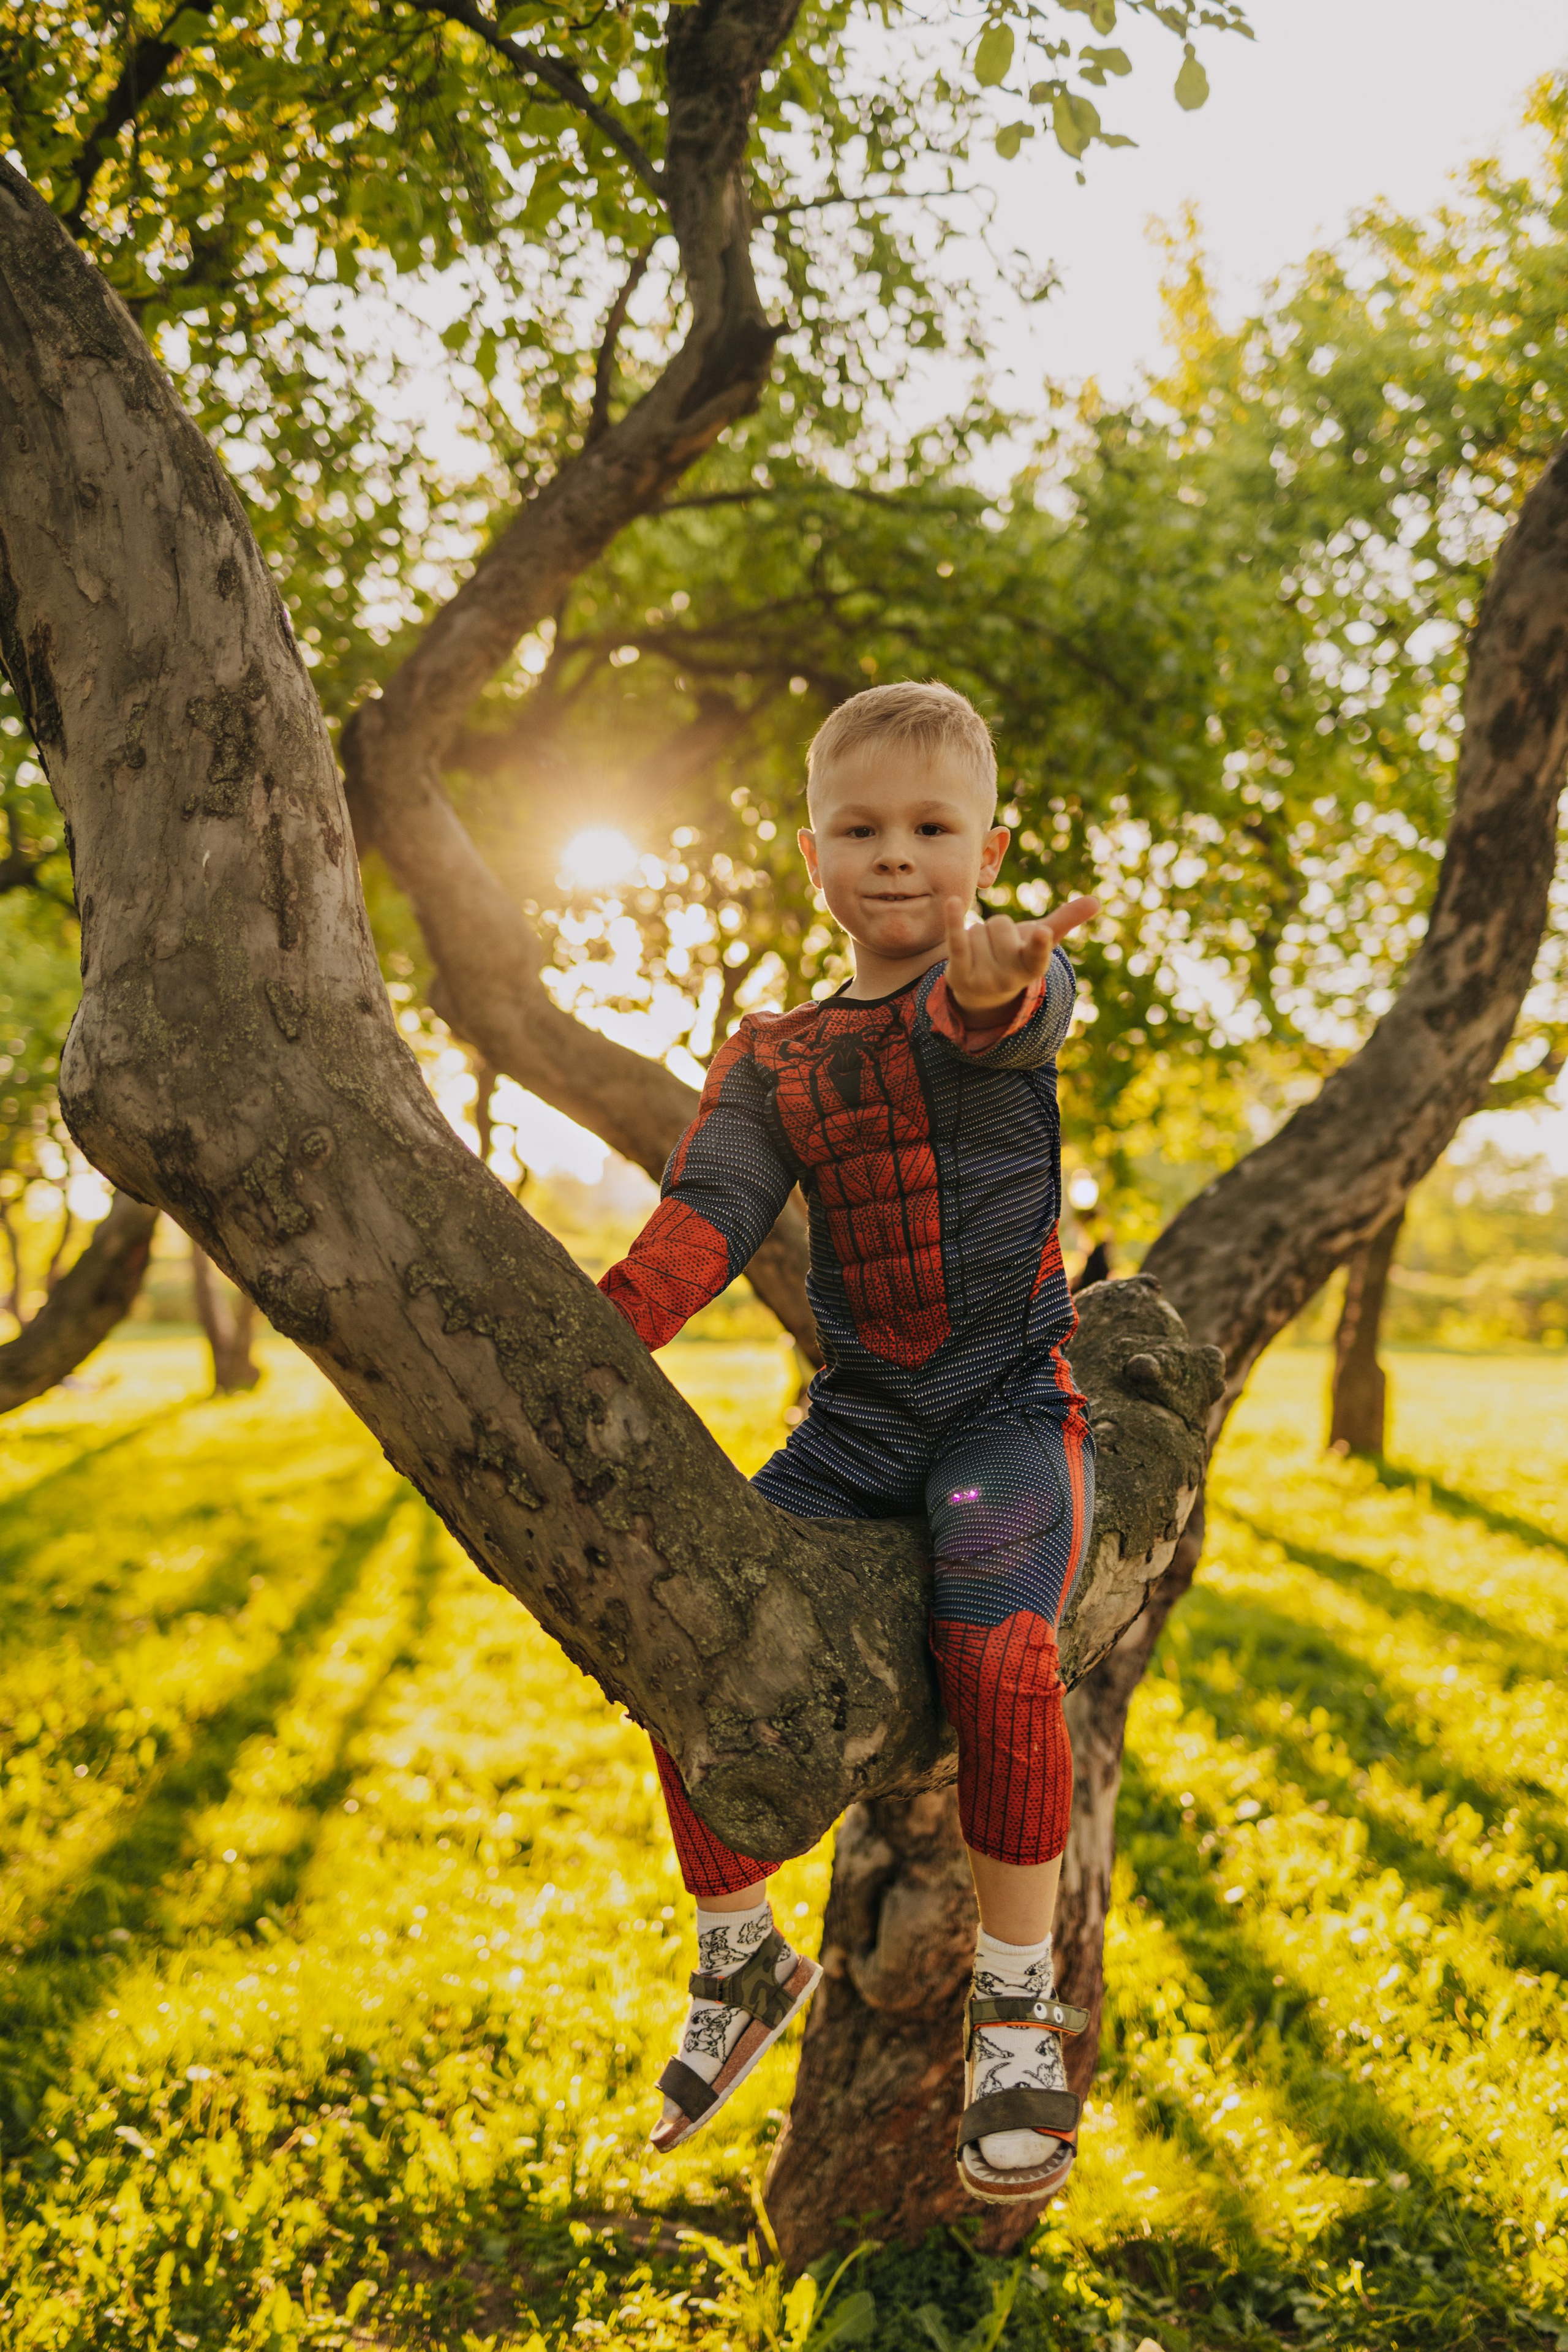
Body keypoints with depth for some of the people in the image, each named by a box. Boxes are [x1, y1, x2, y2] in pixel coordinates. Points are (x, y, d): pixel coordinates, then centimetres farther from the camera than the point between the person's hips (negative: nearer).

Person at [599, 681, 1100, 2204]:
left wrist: (997, 981, -58)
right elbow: (710, 1207, -7)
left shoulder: (1016, 985, -4)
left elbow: (988, 1022, -31)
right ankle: (740, 1960, 14)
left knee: (996, 1641, -29)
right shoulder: (774, 1059, 8)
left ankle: (1018, 2010, -8)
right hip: (858, 1412, 4)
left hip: (1010, 1400, -4)